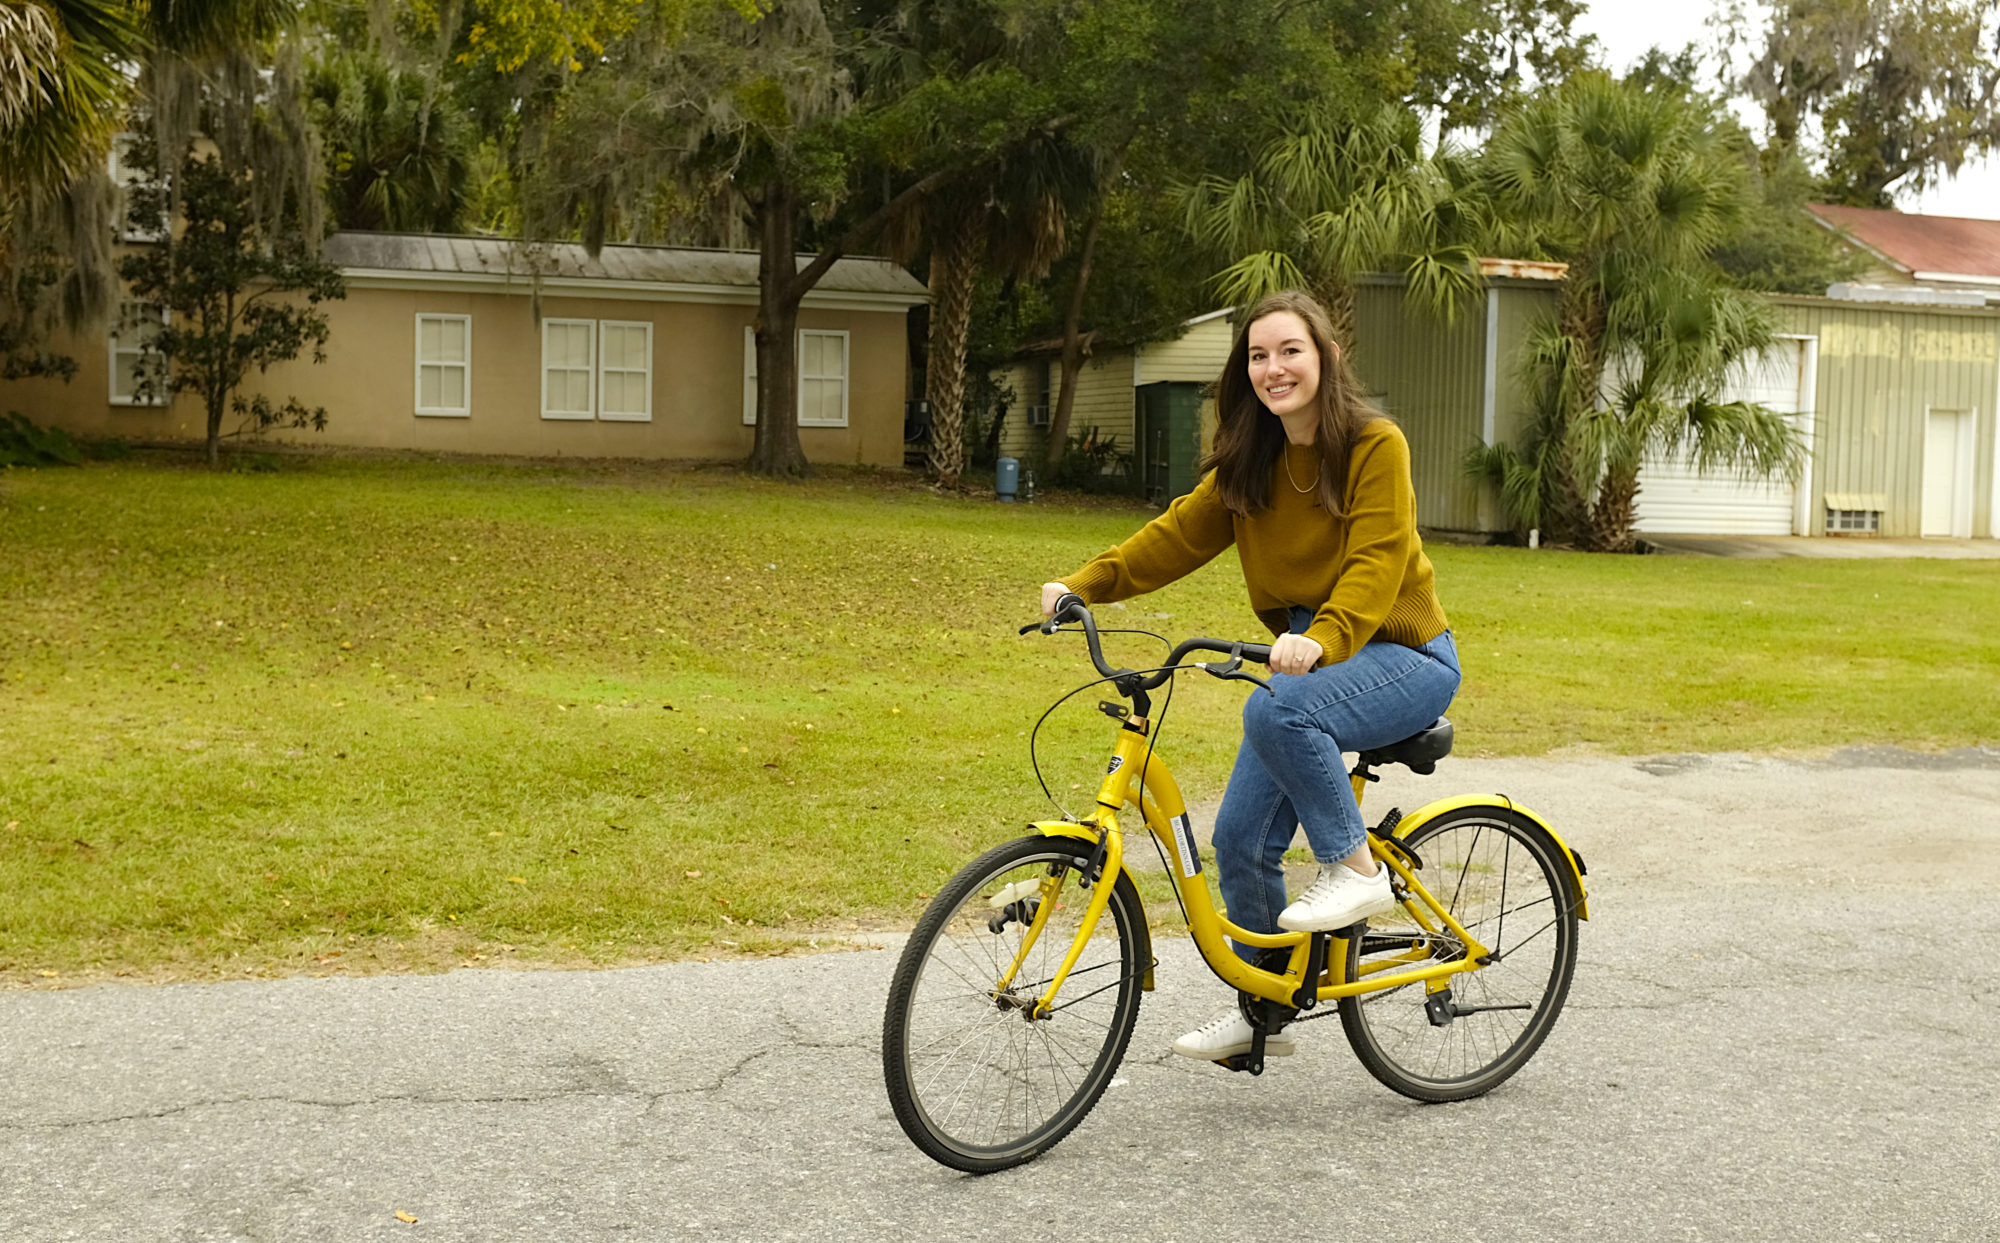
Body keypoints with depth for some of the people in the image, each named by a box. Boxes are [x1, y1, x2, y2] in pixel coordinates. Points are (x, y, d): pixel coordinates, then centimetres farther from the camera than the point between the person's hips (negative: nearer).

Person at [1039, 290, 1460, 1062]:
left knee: (1275, 710, -36)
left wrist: (1322, 639, -42)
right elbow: (1181, 533, 1)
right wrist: (1085, 585, -11)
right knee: (1241, 837, -1)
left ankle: (1356, 868, -17)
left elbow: (1375, 564, -25)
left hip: (1403, 655, -7)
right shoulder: (1251, 461, 5)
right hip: (1309, 659, 7)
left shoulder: (1375, 445, -15)